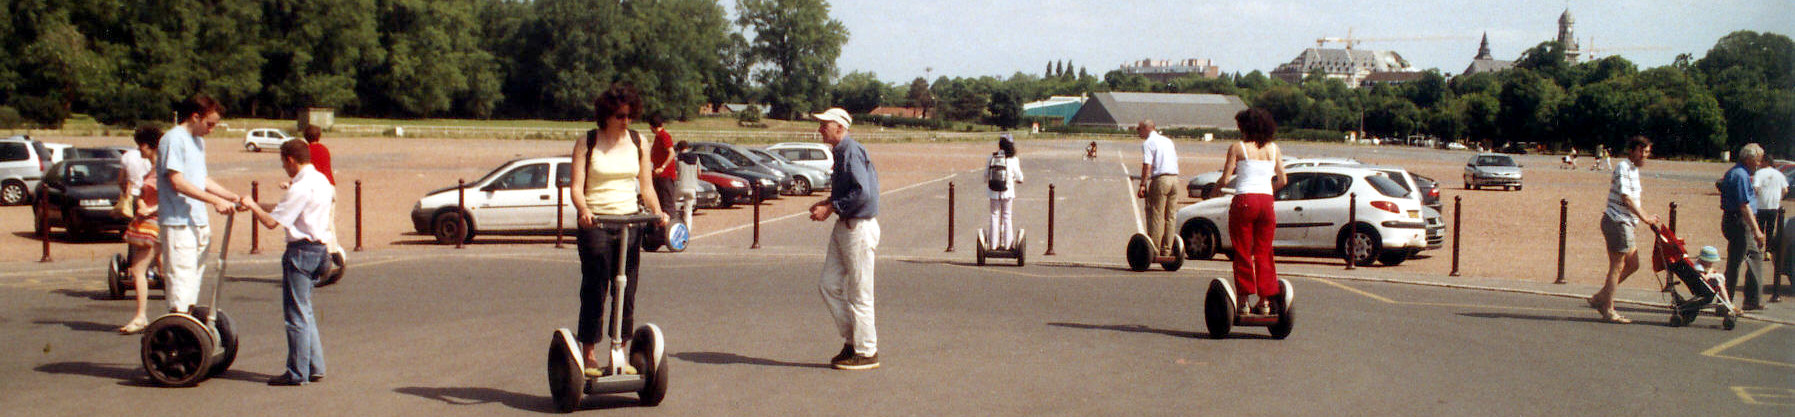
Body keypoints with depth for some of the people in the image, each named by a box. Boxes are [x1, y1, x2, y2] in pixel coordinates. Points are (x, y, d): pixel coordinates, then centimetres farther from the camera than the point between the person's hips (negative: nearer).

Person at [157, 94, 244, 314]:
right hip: (179, 222, -9)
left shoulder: (198, 141, 18)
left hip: (199, 221, 9)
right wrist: (215, 200, -21)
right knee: (181, 275, -10)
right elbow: (177, 181, -19)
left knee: (195, 274, 12)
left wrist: (233, 197, 11)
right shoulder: (174, 139, -11)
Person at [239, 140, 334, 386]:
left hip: (301, 250, -9)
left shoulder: (300, 188, -18)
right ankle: (314, 367, 20)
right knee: (305, 312, 18)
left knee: (296, 314, -3)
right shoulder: (322, 181, 10)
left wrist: (252, 206, -2)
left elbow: (271, 222, -20)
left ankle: (297, 373, 2)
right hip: (320, 248, 10)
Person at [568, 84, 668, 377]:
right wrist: (583, 210, -27)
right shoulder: (587, 143, 1)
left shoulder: (638, 142, 11)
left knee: (627, 290, 3)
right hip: (595, 222, -3)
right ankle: (589, 355, 5)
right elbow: (577, 186, -7)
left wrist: (657, 211, -9)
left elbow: (646, 186, 10)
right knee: (594, 290, -3)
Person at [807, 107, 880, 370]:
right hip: (843, 227, 10)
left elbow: (863, 193, -25)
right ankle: (853, 340, 21)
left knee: (859, 292, -2)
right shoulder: (839, 152, 14)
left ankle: (866, 351, 7)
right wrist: (829, 202, 10)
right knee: (830, 287, 11)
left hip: (859, 228, -10)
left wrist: (831, 208, -19)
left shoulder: (851, 152, -17)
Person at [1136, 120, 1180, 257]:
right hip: (1175, 178, 7)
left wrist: (1142, 185, -14)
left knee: (1157, 217, -5)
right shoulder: (1168, 141, 21)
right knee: (1170, 217, 8)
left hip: (1160, 179, -7)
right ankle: (1166, 250, 10)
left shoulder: (1148, 143, -3)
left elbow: (1147, 165, -13)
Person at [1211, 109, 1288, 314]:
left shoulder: (1237, 148, -3)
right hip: (1266, 201, 4)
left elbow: (1225, 178, -7)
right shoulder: (1273, 149, 9)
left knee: (1243, 253, 3)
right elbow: (1282, 180, 12)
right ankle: (1265, 301, 9)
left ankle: (1243, 301, 2)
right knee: (1264, 253, 10)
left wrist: (1213, 190, 13)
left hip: (1244, 201, -4)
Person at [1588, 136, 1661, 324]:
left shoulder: (1634, 169, 18)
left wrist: (1646, 218, 21)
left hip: (1626, 223, 10)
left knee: (1632, 265, 12)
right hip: (1617, 222, -10)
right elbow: (1625, 198, -21)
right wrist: (1645, 218, -20)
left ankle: (1599, 298, 17)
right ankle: (1608, 310, 1)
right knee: (1617, 267, -5)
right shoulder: (1623, 168, -13)